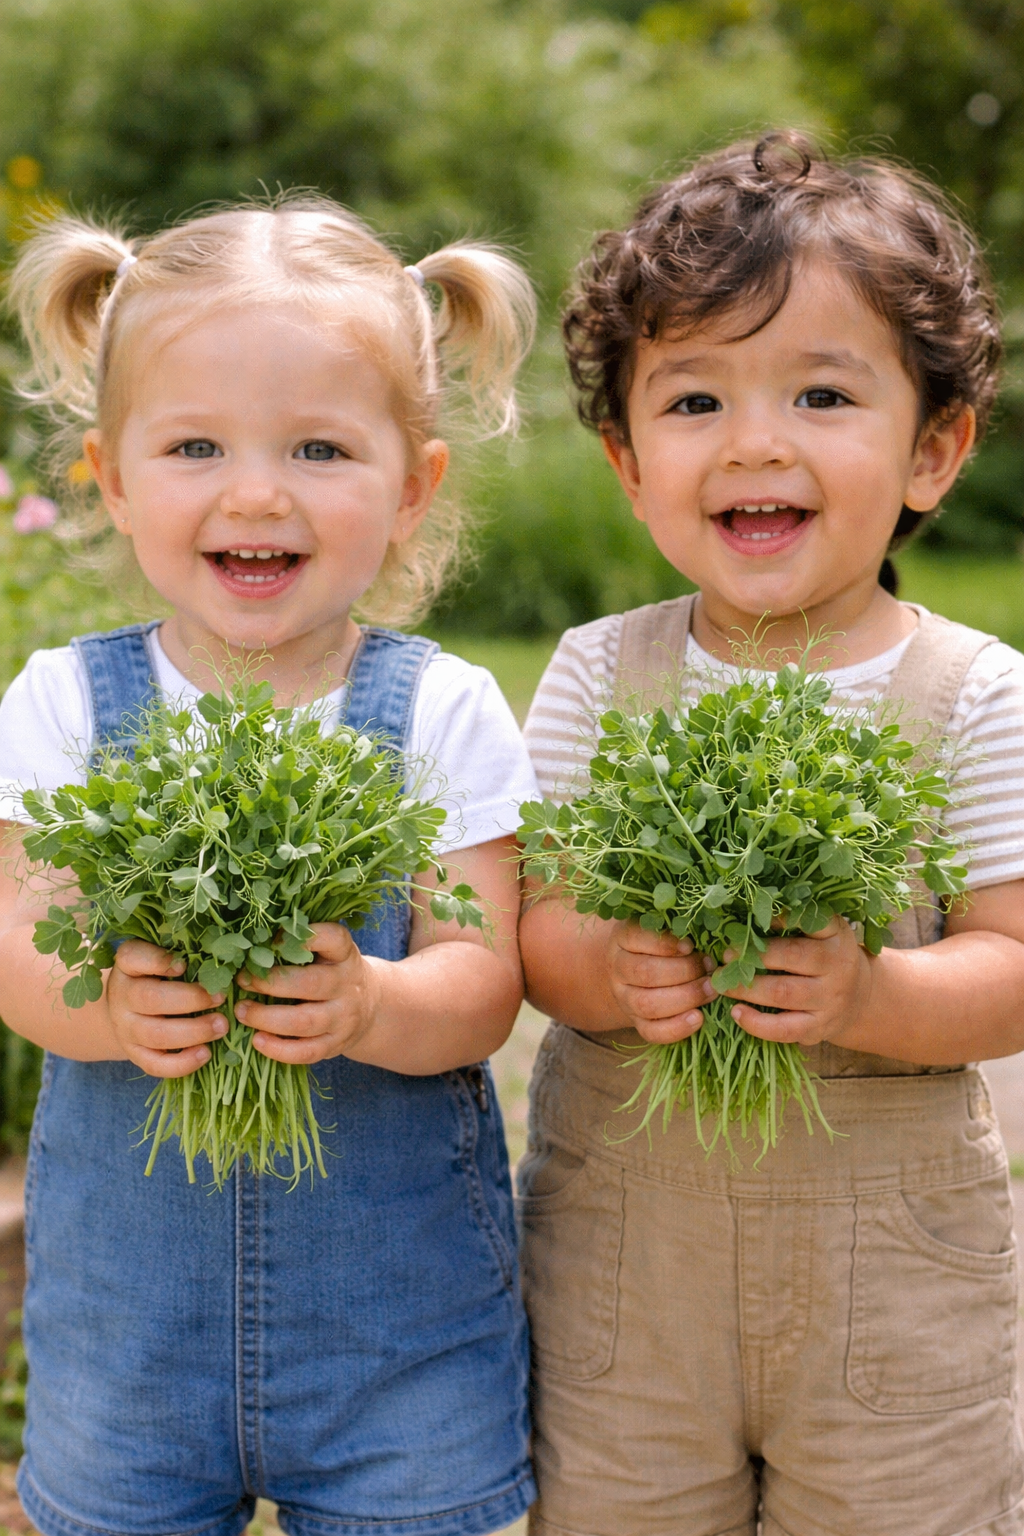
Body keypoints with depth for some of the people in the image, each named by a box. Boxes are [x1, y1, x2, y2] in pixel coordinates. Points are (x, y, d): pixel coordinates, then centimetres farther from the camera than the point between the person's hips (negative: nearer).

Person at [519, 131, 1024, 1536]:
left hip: (896, 1262, -1)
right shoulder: (598, 674, -3)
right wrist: (609, 975, -26)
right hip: (620, 1233, 1)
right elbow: (529, 917, -4)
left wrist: (871, 998, -30)